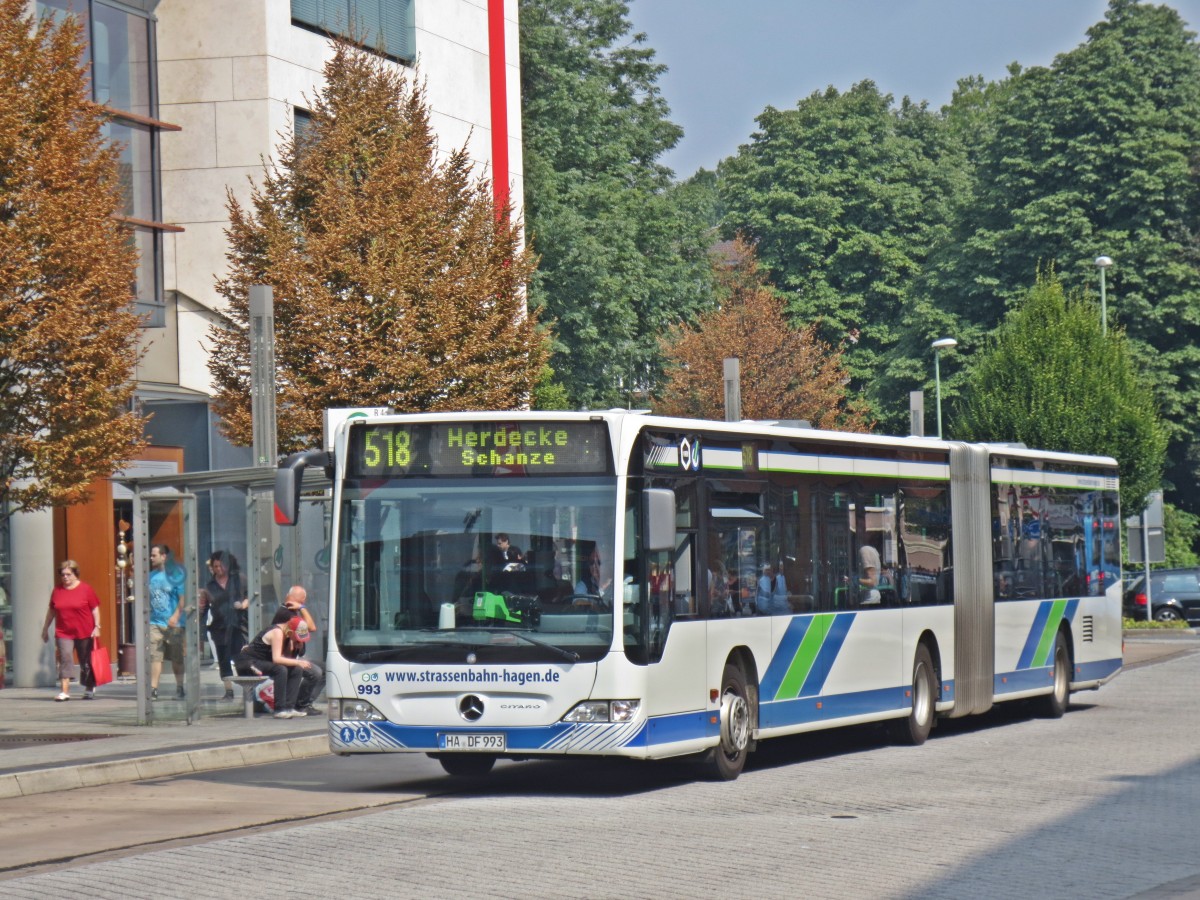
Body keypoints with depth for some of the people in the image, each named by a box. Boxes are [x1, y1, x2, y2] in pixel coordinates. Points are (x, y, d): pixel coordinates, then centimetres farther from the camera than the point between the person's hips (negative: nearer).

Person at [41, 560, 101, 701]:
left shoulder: (86, 589, -2)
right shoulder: (57, 591, 7)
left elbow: (95, 609, -1)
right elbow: (51, 611, 16)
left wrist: (97, 627, -9)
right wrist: (45, 628, 19)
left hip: (84, 633, -2)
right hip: (63, 633, 2)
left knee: (86, 662, 9)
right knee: (65, 659, -13)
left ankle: (89, 689, 28)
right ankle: (64, 691, -17)